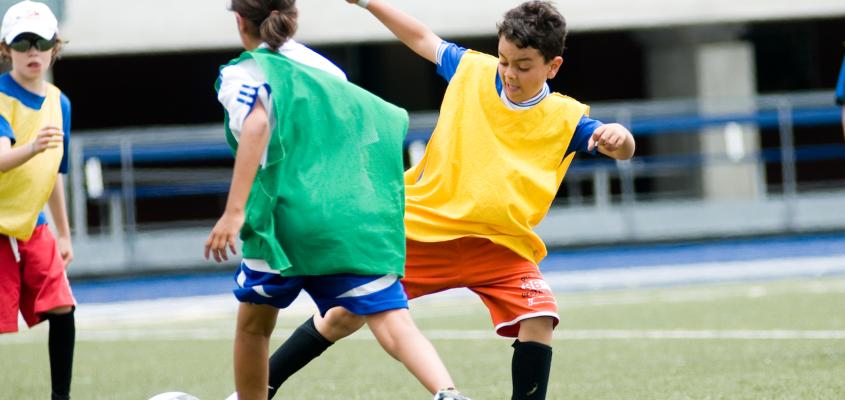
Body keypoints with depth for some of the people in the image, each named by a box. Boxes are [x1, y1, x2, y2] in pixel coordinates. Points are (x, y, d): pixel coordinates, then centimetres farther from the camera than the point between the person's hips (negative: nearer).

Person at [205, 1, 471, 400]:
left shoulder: (243, 73, 6)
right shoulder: (324, 68, 24)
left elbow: (256, 125, -14)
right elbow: (390, 121, 23)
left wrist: (234, 211, -19)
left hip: (289, 217, -4)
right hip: (361, 219, 4)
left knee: (253, 322, 21)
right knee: (392, 321, -11)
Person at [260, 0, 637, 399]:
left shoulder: (566, 118, -10)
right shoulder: (470, 70, -5)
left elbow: (623, 149, -19)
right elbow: (422, 38, 11)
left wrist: (618, 136, -43)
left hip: (501, 245, -1)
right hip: (422, 229, 1)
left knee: (537, 321, -24)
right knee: (346, 316, 6)